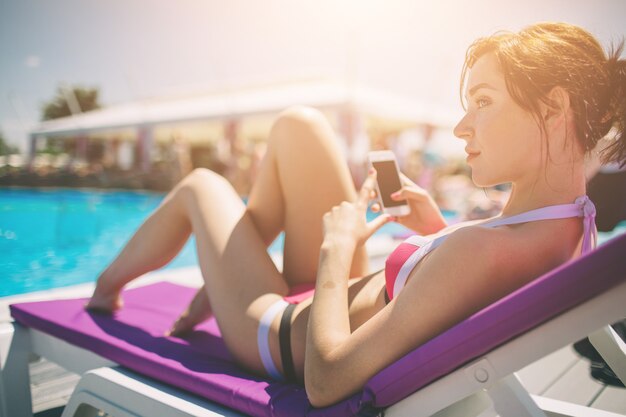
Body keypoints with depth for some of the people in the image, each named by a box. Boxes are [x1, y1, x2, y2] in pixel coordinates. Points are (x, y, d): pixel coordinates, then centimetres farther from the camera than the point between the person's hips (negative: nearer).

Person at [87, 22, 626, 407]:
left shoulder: (485, 250, -38)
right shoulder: (575, 218, -10)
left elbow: (325, 382, -35)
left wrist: (337, 248, -23)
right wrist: (440, 230, -4)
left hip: (287, 342, -7)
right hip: (345, 308, 7)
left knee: (202, 186, 13)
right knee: (297, 125, 5)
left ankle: (106, 283, 44)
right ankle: (218, 282, 22)